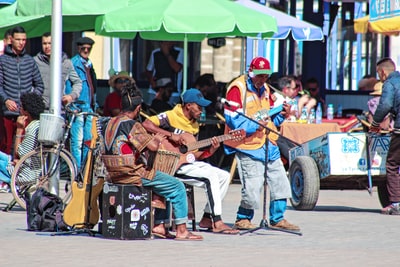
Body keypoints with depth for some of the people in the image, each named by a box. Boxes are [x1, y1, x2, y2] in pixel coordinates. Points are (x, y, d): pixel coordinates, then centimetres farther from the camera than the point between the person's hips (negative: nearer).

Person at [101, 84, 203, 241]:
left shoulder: (110, 123, 11)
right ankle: (181, 231, -2)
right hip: (133, 174, -10)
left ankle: (158, 225, 23)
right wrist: (157, 139, 0)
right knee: (177, 187, -1)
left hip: (115, 174, 10)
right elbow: (153, 146, -23)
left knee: (164, 186, 28)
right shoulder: (132, 125, -18)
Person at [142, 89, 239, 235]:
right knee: (211, 176, -24)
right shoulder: (171, 117, -9)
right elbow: (146, 124, -23)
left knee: (224, 176, 1)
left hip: (188, 163, 9)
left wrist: (210, 151, -5)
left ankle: (207, 218, 4)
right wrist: (171, 135, -26)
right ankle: (217, 223, -23)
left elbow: (193, 155, 14)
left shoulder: (194, 125, 15)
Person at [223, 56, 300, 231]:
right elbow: (232, 119, -17)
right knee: (252, 187, -11)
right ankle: (243, 219, 8)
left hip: (268, 144, 8)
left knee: (280, 182, 8)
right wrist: (255, 126, -23)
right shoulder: (237, 88, -9)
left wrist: (282, 114, 5)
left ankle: (277, 219, 20)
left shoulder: (264, 89, 17)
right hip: (248, 147, -8)